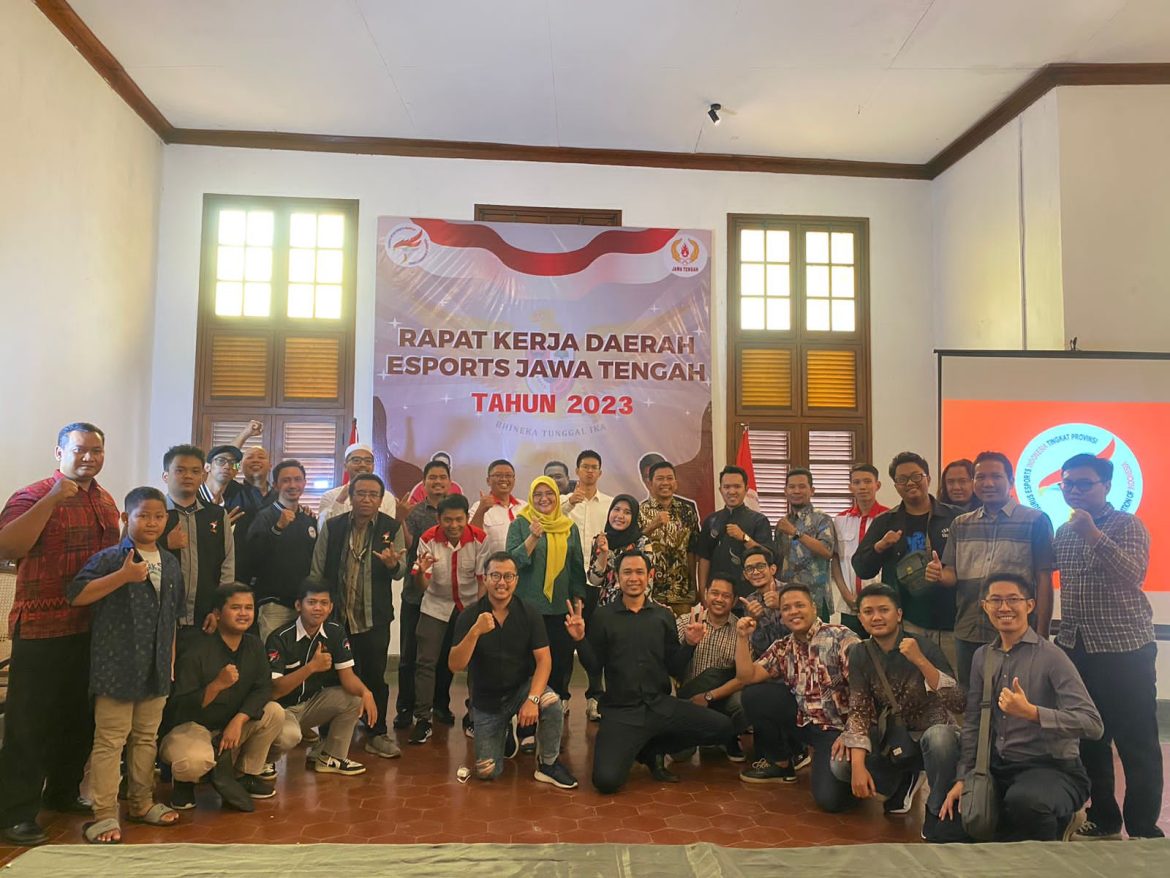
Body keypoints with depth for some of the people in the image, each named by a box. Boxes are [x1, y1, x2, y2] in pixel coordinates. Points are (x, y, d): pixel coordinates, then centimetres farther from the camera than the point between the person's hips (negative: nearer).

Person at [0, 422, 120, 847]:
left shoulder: (106, 501, 10)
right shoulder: (34, 496, -11)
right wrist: (52, 500, -30)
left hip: (93, 628, 7)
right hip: (43, 630, -7)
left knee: (81, 717, 17)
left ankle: (63, 792, 34)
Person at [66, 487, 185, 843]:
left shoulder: (170, 564, 9)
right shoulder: (110, 558, -9)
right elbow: (75, 595, -20)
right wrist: (123, 576, -26)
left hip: (155, 668, 6)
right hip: (117, 665, -6)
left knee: (146, 737, 17)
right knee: (110, 740, 1)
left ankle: (142, 803, 30)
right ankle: (104, 814, 12)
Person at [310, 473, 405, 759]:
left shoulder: (392, 528, -1)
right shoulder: (332, 527, 1)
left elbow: (400, 572, -2)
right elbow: (317, 571, 5)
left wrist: (392, 563, -25)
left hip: (375, 617, -1)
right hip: (336, 615, 1)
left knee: (375, 676, 4)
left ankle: (376, 733, 16)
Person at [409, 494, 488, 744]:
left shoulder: (479, 539, -16)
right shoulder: (428, 540, -16)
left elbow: (483, 578, -7)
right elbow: (422, 587, -18)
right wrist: (421, 571, -40)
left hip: (470, 605, 0)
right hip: (436, 606, 0)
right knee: (426, 662, -6)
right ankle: (422, 720, 4)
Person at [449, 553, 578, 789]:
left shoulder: (529, 614, -11)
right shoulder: (470, 615, -13)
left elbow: (544, 659, -17)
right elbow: (455, 666, -20)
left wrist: (532, 698, -32)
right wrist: (475, 632, -36)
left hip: (522, 687, 0)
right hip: (486, 699, 0)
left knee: (551, 703, -33)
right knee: (487, 772, -3)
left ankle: (548, 764, -6)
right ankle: (506, 731, 30)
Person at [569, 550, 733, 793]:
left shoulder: (664, 616, 8)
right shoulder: (603, 616, 3)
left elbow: (675, 670, 8)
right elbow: (594, 667, 2)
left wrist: (689, 644, -7)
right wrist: (580, 640, -12)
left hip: (661, 705, 3)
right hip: (621, 710, -3)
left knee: (722, 727, -15)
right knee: (606, 780, -23)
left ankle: (652, 750, 7)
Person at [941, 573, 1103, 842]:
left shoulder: (1050, 656, -13)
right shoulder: (982, 657, 7)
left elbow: (1093, 724, -22)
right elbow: (973, 723, 11)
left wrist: (1030, 711, -32)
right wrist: (962, 778, 6)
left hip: (1051, 768, -6)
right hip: (1000, 769, 6)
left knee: (1023, 800, -39)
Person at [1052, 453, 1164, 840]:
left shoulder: (1128, 526, -8)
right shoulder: (1063, 531, 10)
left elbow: (1133, 573, -24)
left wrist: (1094, 534, -31)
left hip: (1125, 651, -6)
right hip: (1076, 649, 6)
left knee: (1137, 745, 1)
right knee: (1088, 739, 14)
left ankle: (1144, 830, 13)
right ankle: (1103, 818, 29)